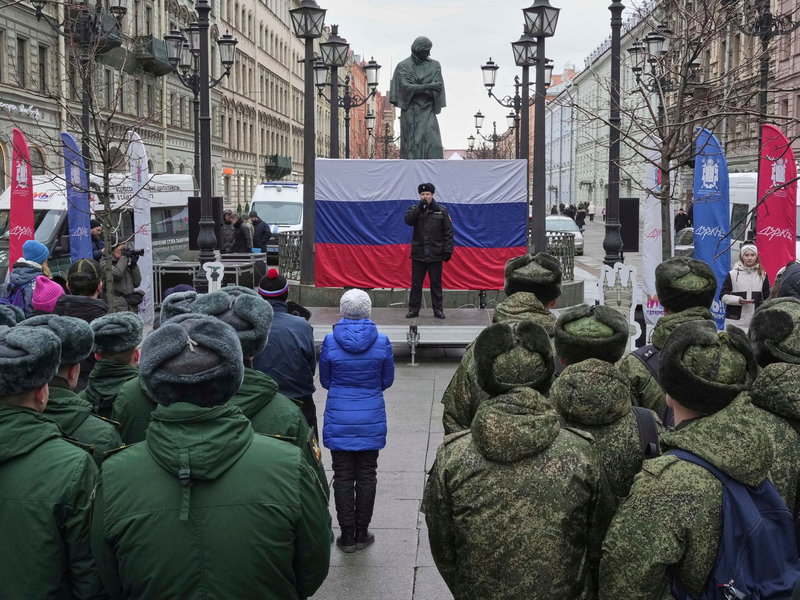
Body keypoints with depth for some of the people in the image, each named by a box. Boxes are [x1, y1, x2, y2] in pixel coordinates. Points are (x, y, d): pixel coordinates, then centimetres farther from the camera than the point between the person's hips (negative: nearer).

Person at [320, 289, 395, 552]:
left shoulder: (330, 341, -10)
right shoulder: (381, 341, -8)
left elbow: (325, 380, 2)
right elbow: (387, 380, 4)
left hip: (339, 420, -1)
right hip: (371, 420, 1)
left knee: (343, 477, 8)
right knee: (366, 476, 11)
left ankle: (347, 535, 13)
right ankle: (362, 532, 19)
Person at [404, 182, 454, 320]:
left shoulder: (441, 211, 3)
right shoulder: (414, 210, 7)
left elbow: (448, 232, 1)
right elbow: (408, 220, -14)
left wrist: (448, 250, -5)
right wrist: (419, 207, -19)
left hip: (435, 255, -1)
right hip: (418, 254, 1)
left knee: (436, 284, 5)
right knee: (416, 283, 5)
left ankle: (438, 310, 12)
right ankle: (413, 309, 12)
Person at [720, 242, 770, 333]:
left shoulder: (762, 274, 7)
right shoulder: (733, 274, 0)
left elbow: (767, 297, 13)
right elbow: (723, 296, 2)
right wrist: (738, 300, -14)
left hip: (756, 321, 2)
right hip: (735, 321, -1)